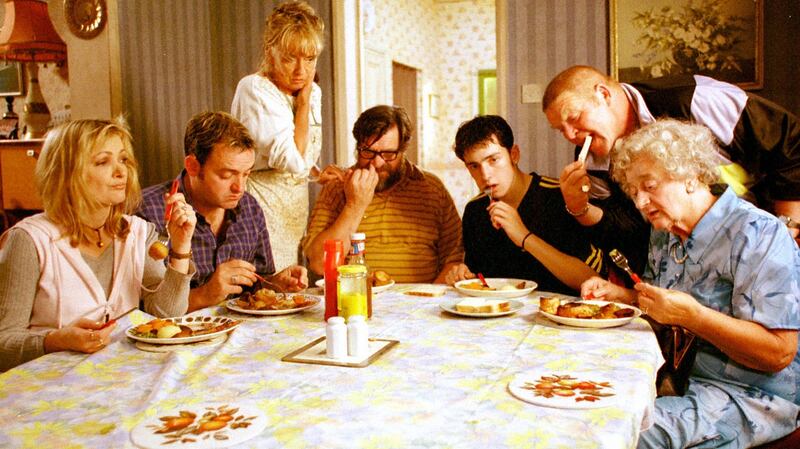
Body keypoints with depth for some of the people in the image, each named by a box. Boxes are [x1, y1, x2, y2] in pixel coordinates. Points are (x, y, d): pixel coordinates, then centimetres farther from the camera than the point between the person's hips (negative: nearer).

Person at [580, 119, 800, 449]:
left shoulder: (758, 235, -16)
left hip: (750, 395, -8)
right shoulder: (665, 236, 9)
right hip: (679, 377, 8)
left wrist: (692, 316, -28)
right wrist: (620, 294, 3)